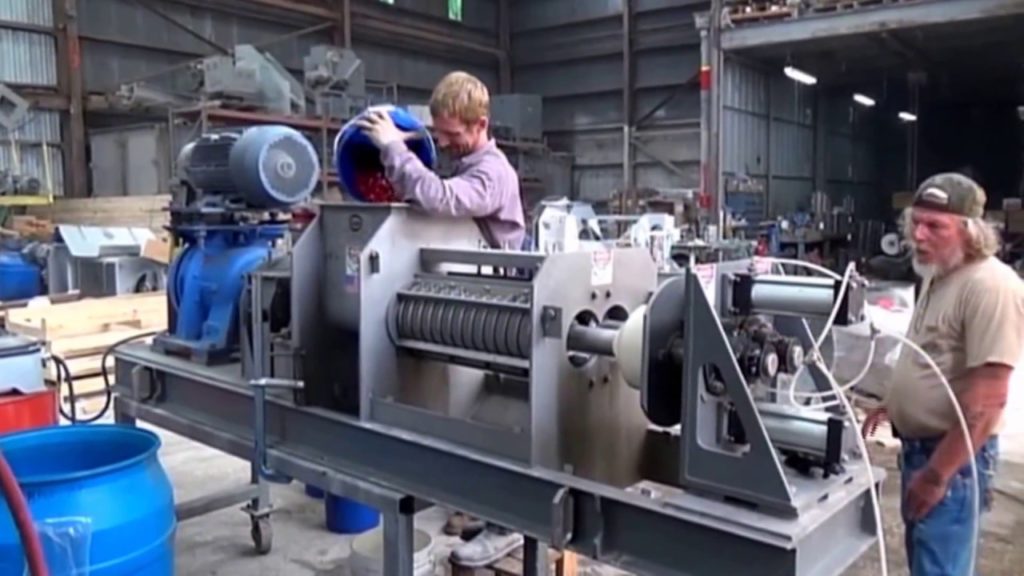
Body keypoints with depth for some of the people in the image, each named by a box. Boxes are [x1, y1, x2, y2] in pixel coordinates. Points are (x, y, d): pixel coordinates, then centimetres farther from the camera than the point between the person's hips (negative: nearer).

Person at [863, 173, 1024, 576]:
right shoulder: (938, 273, 9)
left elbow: (987, 401, -25)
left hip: (952, 456, -9)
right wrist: (894, 405, 14)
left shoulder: (991, 286, -22)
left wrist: (936, 475, -23)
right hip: (918, 445, 9)